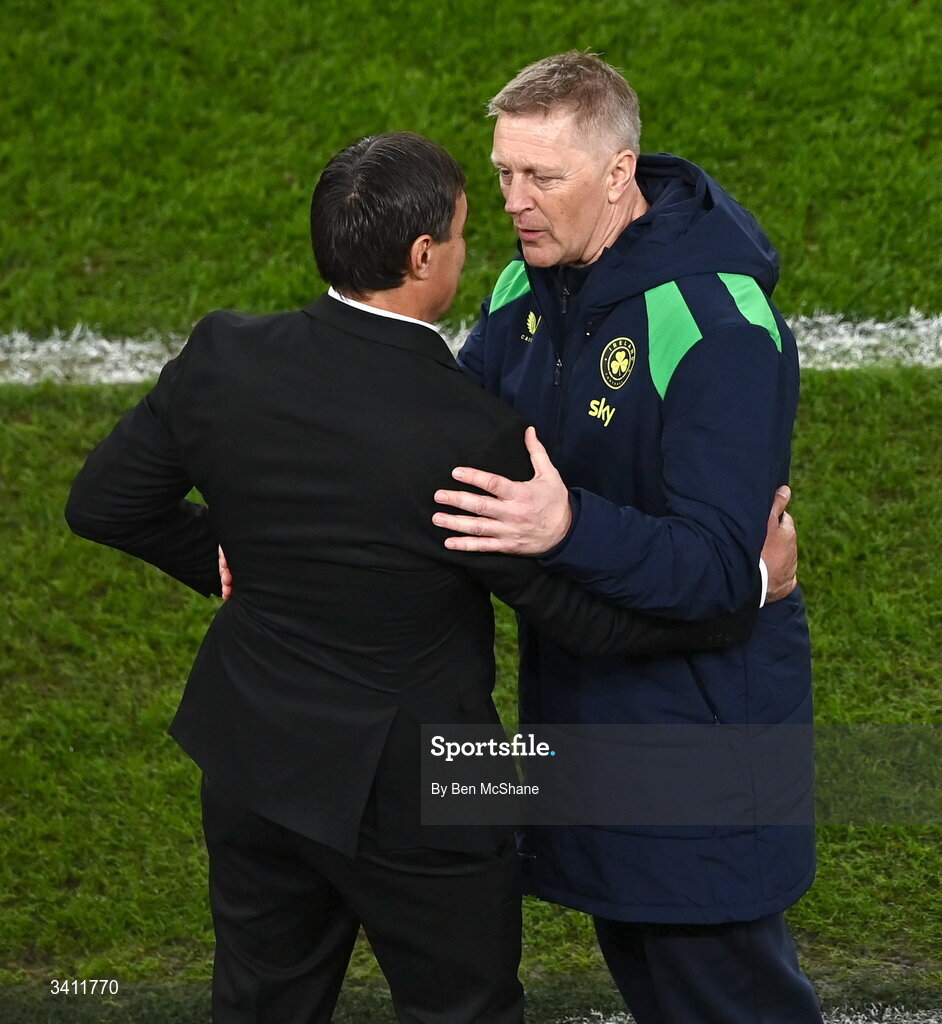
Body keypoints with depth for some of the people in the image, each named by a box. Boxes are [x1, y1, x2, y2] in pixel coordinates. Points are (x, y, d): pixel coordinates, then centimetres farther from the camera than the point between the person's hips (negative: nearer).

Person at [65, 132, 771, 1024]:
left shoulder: (222, 359, -14)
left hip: (250, 765, 5)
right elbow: (590, 616, -17)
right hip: (404, 795, -5)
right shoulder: (467, 439, -28)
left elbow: (101, 503, 0)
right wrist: (751, 589, -4)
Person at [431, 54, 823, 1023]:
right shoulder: (528, 292, -1)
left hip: (696, 717, -8)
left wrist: (567, 527, -50)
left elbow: (717, 566, -32)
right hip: (578, 698, 8)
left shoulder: (720, 327, -28)